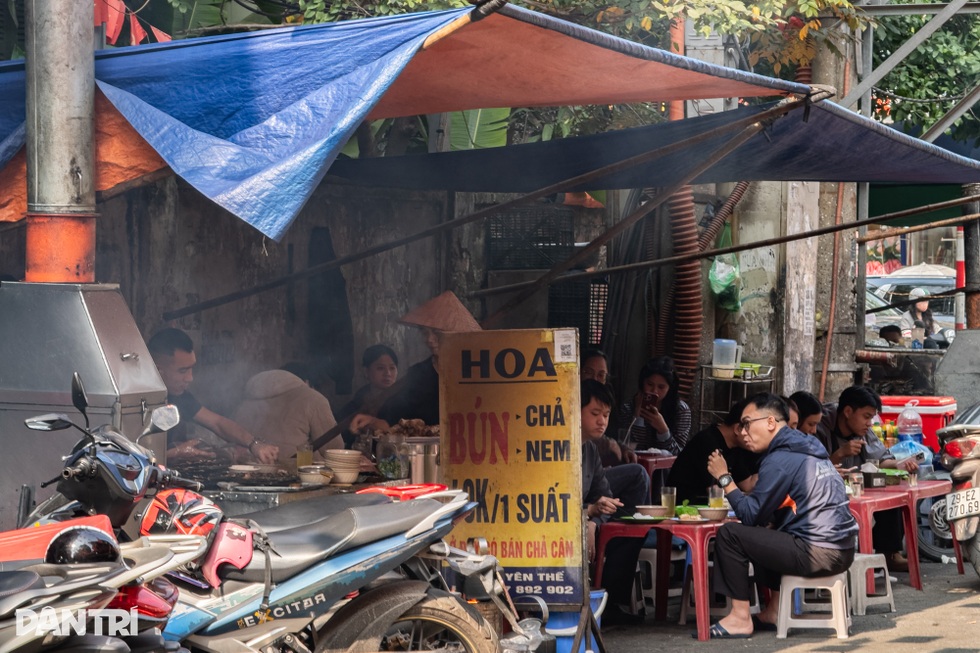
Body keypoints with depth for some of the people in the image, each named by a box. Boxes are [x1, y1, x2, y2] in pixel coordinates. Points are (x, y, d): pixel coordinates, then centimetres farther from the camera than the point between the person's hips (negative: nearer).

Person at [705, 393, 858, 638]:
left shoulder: (780, 459, -11)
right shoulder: (806, 447, 17)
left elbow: (752, 516, -11)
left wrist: (725, 479, -3)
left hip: (818, 555, -10)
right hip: (842, 549, 10)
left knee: (729, 534, -6)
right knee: (766, 536, 32)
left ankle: (740, 618, -2)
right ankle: (773, 611, 27)